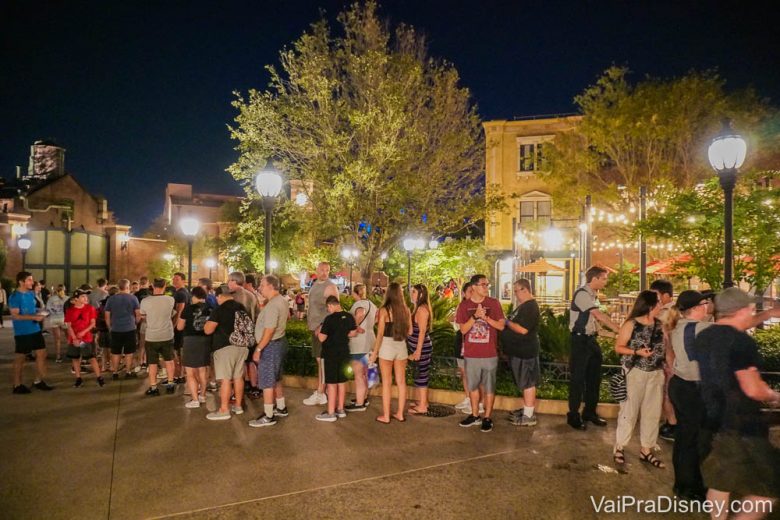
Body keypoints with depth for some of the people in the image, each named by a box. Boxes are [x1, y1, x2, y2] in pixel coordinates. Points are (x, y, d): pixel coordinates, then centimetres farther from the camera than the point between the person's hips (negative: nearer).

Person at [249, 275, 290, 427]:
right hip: (280, 341, 10)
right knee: (275, 379, 21)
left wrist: (258, 349, -22)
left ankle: (268, 416, 5)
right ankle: (281, 408, 32)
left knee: (267, 382, -2)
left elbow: (269, 331, -26)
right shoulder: (282, 300, 7)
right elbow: (287, 315, 28)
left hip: (271, 345, -10)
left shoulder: (272, 305, -23)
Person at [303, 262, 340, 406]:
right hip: (315, 327, 9)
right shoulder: (315, 284, 14)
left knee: (322, 360, -5)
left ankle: (320, 394, -1)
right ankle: (320, 391, 24)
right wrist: (309, 321, 15)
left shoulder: (331, 287, -13)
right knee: (319, 359, 14)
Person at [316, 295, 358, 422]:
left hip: (331, 354, -6)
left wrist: (319, 331, 2)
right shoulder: (349, 317, 0)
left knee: (331, 382, -1)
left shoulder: (329, 319, -19)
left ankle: (331, 413, 5)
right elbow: (353, 333, 11)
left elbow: (322, 338, -18)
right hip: (344, 353, 7)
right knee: (342, 381, 14)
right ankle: (340, 409, 24)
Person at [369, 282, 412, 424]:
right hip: (401, 346, 4)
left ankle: (386, 416, 11)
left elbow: (380, 334, -11)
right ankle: (400, 414, 21)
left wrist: (374, 353, -3)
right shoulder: (406, 309, -1)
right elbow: (409, 331, 5)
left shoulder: (384, 310, -11)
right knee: (401, 381, 12)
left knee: (387, 383, 5)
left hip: (387, 346, -4)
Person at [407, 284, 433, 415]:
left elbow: (422, 331, -20)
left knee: (421, 375, -3)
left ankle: (422, 406, 4)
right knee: (420, 374, 16)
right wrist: (415, 350, 18)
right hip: (418, 347, 9)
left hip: (422, 347, -9)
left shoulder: (422, 309, -16)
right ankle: (421, 401, 26)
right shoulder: (418, 308, 13)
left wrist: (418, 351, -21)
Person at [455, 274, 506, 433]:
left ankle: (487, 418, 16)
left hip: (490, 354, -1)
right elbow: (463, 329, -6)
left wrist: (486, 317, -18)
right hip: (471, 354, 2)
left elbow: (501, 326, -4)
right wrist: (475, 316, -20)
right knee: (473, 386, 13)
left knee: (489, 387, 5)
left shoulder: (494, 303, -2)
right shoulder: (464, 305, -1)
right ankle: (474, 416, 28)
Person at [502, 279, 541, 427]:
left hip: (525, 350, -10)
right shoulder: (524, 305, 15)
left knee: (528, 383, -3)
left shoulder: (530, 306, -18)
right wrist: (507, 321, 6)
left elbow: (523, 329, -26)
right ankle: (526, 409, 27)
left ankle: (529, 416, 3)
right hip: (520, 349, 10)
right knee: (525, 382, 17)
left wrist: (507, 322, -15)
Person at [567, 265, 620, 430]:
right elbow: (599, 315, -23)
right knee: (578, 378, 0)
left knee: (594, 377, 15)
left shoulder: (592, 295, 11)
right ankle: (573, 415, 12)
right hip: (580, 340, -9)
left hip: (591, 339, 9)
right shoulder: (582, 294, -18)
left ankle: (589, 412, 29)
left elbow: (596, 318, 11)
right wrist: (619, 330, -24)